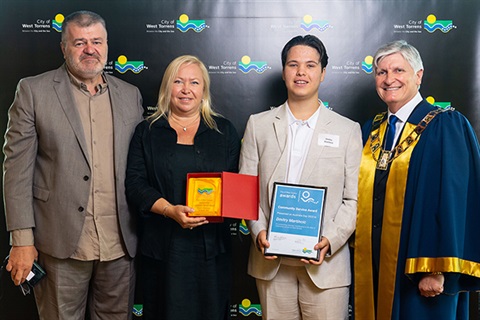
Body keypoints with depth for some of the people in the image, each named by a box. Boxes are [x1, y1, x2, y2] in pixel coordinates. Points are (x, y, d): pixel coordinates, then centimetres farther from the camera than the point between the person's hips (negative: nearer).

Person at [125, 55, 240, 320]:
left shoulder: (224, 131, 9)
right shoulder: (147, 132, 7)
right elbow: (135, 184, -1)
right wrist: (171, 210, -17)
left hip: (211, 247, 1)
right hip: (163, 247, 0)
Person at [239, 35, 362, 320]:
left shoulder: (348, 130, 3)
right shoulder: (258, 125, 6)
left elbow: (354, 198, 1)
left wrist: (331, 240, -13)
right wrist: (259, 231, -9)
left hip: (326, 262, -1)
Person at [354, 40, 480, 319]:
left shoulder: (447, 126, -9)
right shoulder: (371, 130, 9)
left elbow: (454, 200, -15)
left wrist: (437, 270, -19)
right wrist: (358, 250, 6)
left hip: (418, 267, -5)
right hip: (372, 263, 5)